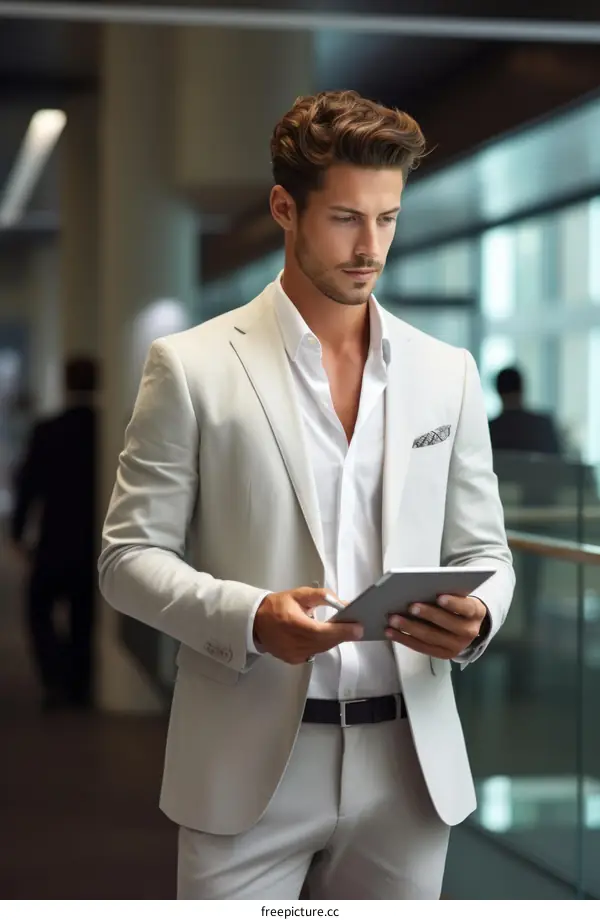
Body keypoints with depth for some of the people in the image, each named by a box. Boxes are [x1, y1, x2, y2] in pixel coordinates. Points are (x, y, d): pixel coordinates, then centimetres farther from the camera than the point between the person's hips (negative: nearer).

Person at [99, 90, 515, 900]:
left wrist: (476, 618, -11)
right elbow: (130, 556, -1)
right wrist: (250, 617, -19)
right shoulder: (192, 367, -2)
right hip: (250, 769, -3)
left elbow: (483, 553, 13)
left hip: (409, 767, 3)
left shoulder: (448, 372, 9)